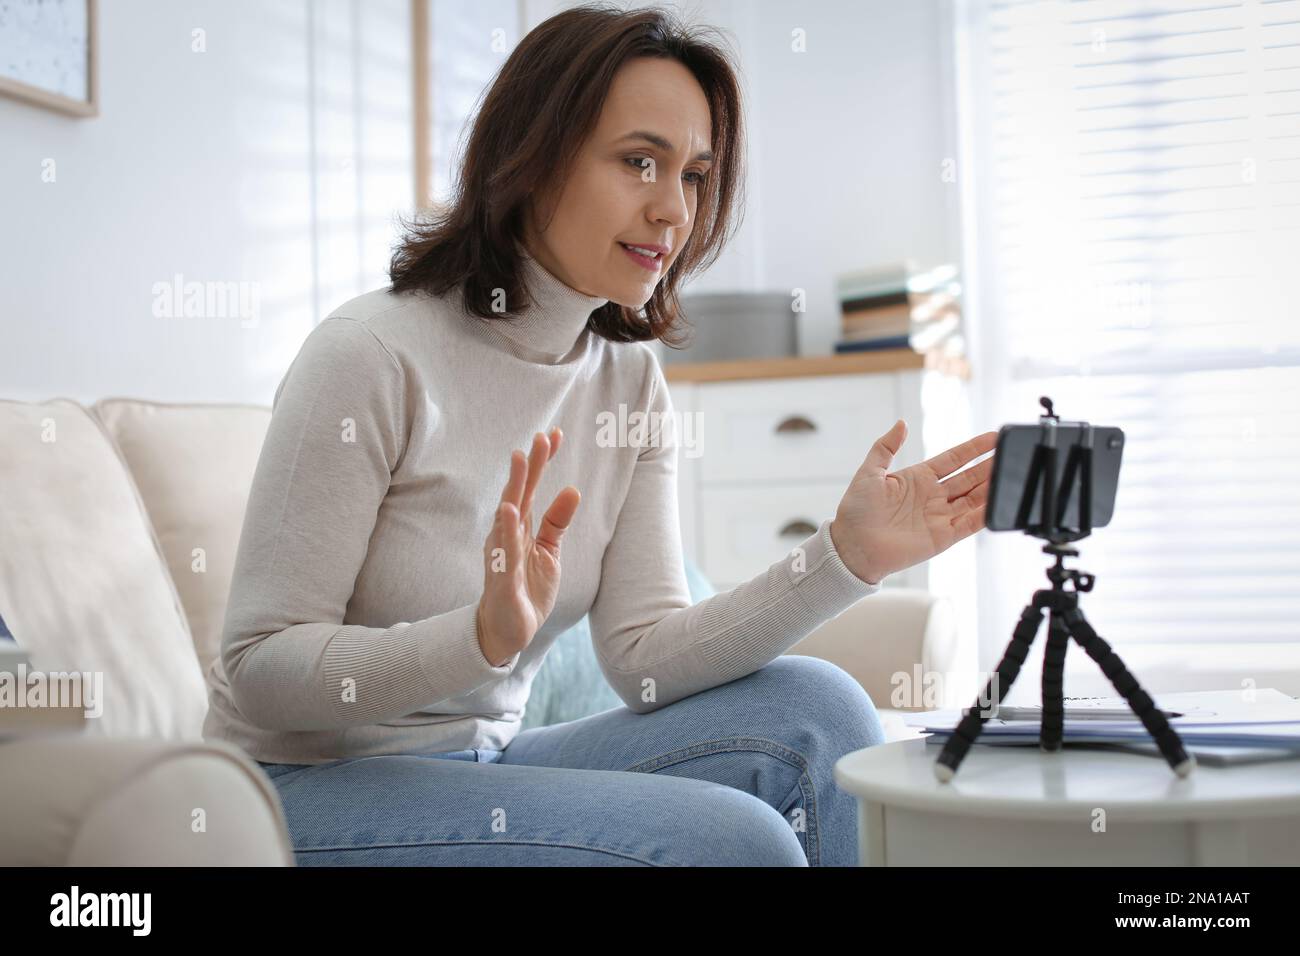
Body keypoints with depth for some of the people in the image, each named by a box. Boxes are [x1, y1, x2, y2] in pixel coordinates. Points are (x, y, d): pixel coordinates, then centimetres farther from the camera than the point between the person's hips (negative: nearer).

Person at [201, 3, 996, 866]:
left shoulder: (631, 382, 2)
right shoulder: (372, 357, -18)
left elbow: (645, 654, -6)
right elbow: (261, 669, -19)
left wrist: (847, 553, -18)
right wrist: (487, 636, -35)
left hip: (484, 764, 6)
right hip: (311, 790, -6)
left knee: (812, 713, -13)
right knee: (730, 838, -23)